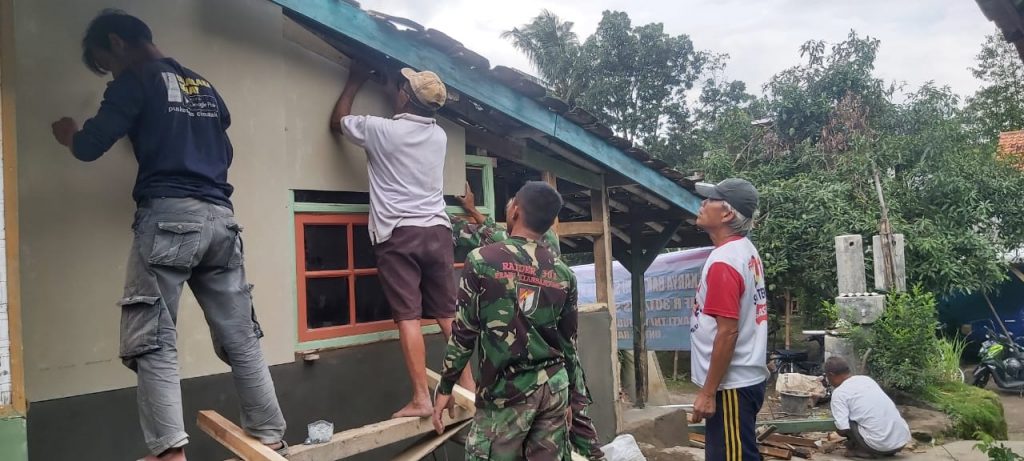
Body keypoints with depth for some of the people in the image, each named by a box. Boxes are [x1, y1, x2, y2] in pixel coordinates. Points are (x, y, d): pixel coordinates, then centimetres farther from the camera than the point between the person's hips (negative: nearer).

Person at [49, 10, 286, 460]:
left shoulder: (136, 81, 3)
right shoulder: (204, 87, 22)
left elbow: (90, 147, -1)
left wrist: (69, 134, 20)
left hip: (169, 217, -6)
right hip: (221, 219, 6)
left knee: (153, 342, -1)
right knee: (241, 338, 8)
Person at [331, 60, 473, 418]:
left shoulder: (380, 130, -4)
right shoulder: (439, 135, 11)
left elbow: (338, 121, 16)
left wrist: (355, 82, 27)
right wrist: (389, 86, 44)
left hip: (399, 234, -5)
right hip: (437, 231, 5)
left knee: (408, 316, -6)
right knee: (449, 313, 8)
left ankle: (421, 398, -7)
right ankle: (468, 384, 13)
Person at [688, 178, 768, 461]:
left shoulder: (723, 262, -20)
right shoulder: (746, 251, 10)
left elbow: (728, 332, -23)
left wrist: (708, 392, -18)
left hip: (731, 386, -10)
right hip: (745, 379, 10)